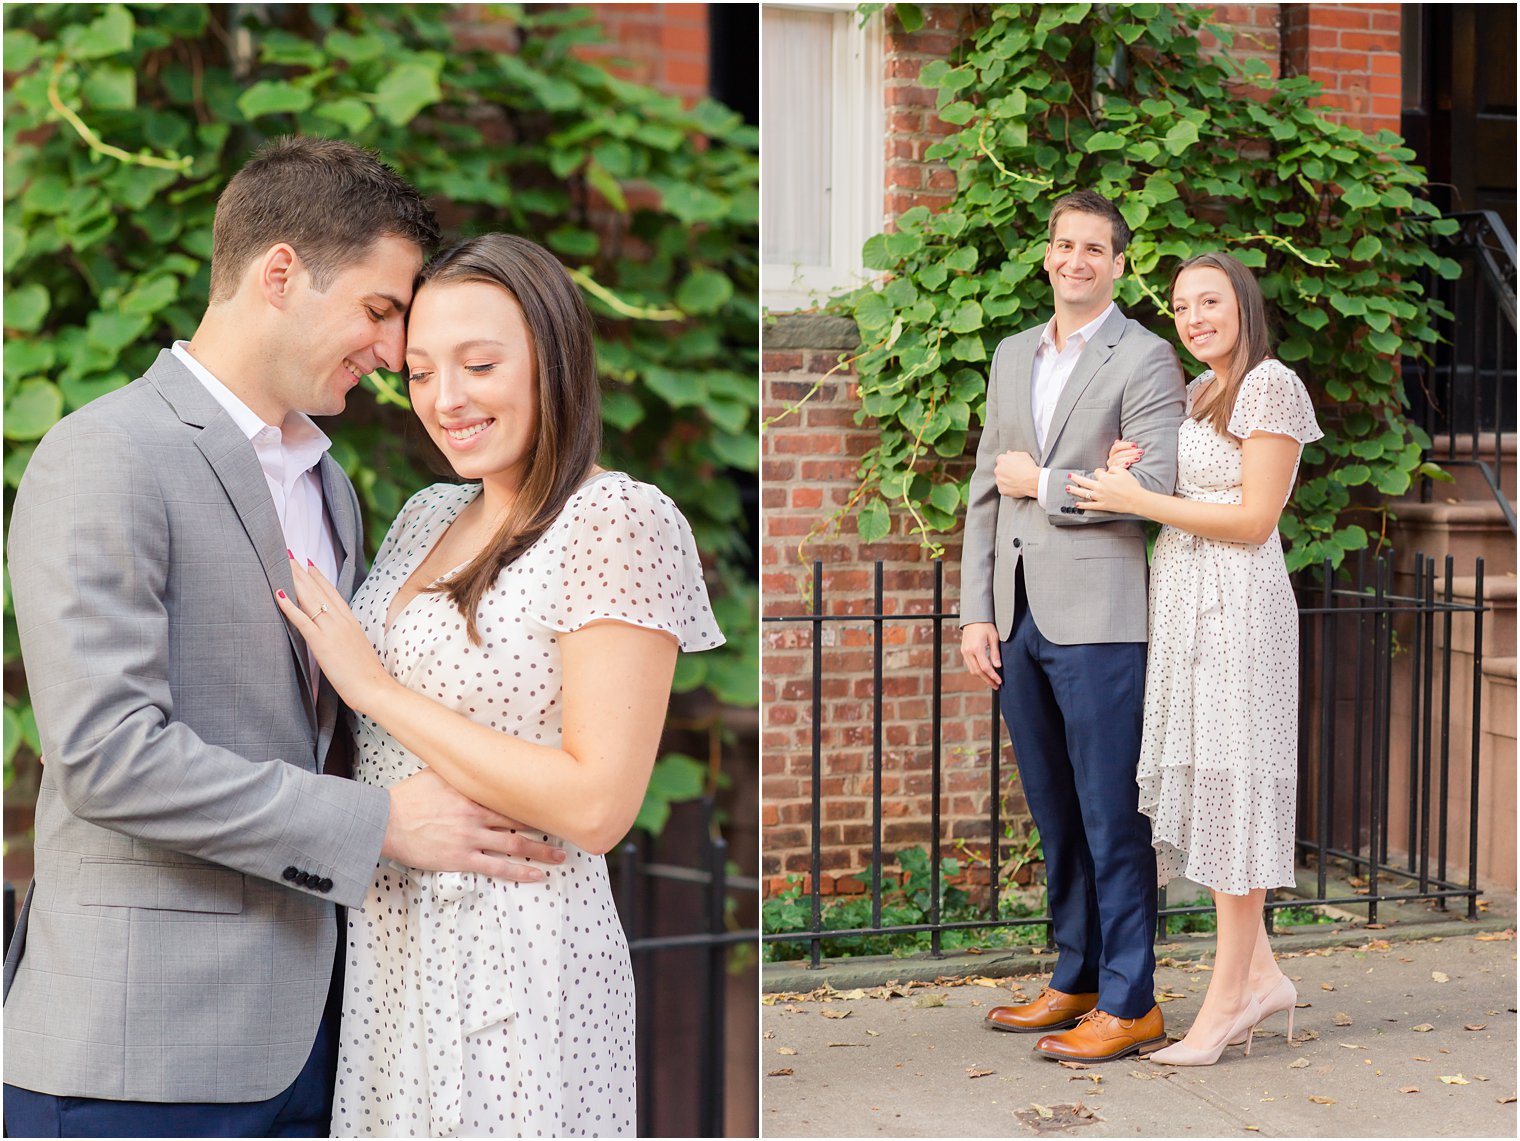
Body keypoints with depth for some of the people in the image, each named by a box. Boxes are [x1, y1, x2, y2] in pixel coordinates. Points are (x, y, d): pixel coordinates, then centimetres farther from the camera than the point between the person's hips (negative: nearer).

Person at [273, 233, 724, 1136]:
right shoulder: (427, 516, 9)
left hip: (518, 957, -7)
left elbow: (597, 806, -22)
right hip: (391, 943, 7)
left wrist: (373, 686, -17)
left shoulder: (619, 520, -15)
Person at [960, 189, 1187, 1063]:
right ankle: (1076, 981, 27)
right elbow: (987, 489, 15)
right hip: (1020, 620, 7)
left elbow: (1156, 485, -15)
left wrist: (1043, 483, -8)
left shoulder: (1146, 360, -4)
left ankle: (1129, 1005, 7)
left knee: (1112, 818, -2)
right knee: (1056, 817, 15)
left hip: (1098, 621, -7)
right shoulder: (1013, 357, 16)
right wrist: (977, 612, 9)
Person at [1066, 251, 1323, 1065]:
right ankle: (1261, 976, 18)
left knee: (1231, 787, -5)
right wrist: (1126, 468, 0)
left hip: (1235, 605, -9)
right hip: (1181, 603, 9)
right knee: (1202, 786, 9)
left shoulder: (1270, 387, -8)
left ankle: (1226, 1000, 2)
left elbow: (1255, 519, -14)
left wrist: (1137, 500, -15)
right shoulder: (1196, 396, 17)